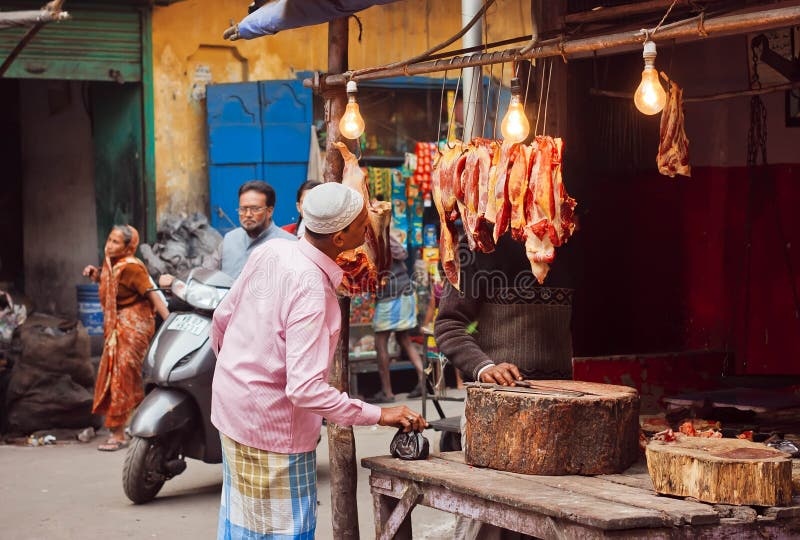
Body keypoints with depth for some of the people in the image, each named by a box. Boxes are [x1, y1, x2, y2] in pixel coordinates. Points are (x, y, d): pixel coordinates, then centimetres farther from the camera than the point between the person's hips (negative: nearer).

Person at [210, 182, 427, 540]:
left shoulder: (270, 251, -5)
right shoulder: (311, 292, -27)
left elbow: (222, 319, 7)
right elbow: (305, 388, -32)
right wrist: (378, 415, -25)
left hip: (231, 408, 8)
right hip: (273, 427, -8)